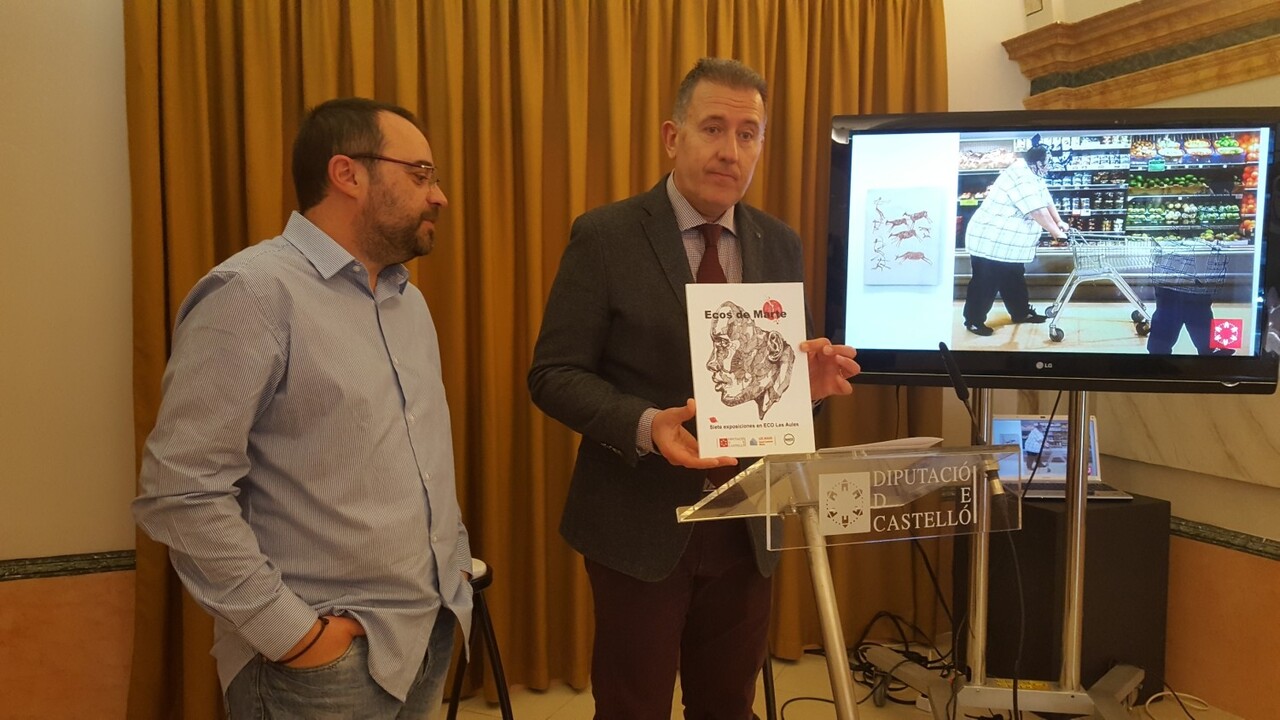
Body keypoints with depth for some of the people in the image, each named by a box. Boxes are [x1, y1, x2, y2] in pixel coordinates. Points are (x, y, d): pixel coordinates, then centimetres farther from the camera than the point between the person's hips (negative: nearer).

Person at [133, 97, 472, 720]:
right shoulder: (253, 292, -15)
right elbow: (181, 490, -20)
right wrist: (293, 633, -18)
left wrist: (454, 563, 9)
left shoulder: (408, 298, 11)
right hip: (325, 661, -7)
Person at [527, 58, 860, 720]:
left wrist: (805, 381, -13)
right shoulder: (604, 236, -9)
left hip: (746, 526, 5)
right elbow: (553, 374, -10)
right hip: (641, 523, -4)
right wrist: (645, 425, -27)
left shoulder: (780, 246, 6)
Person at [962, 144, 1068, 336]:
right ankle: (974, 321, 8)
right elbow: (1038, 212, -24)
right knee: (985, 284, -2)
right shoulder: (1022, 178, -24)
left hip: (1008, 243, 10)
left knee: (1014, 280, 19)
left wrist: (1059, 221, 13)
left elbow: (1046, 200, 19)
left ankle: (1021, 313, 33)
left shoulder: (1031, 175, 9)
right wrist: (1057, 233, -16)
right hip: (990, 241, -10)